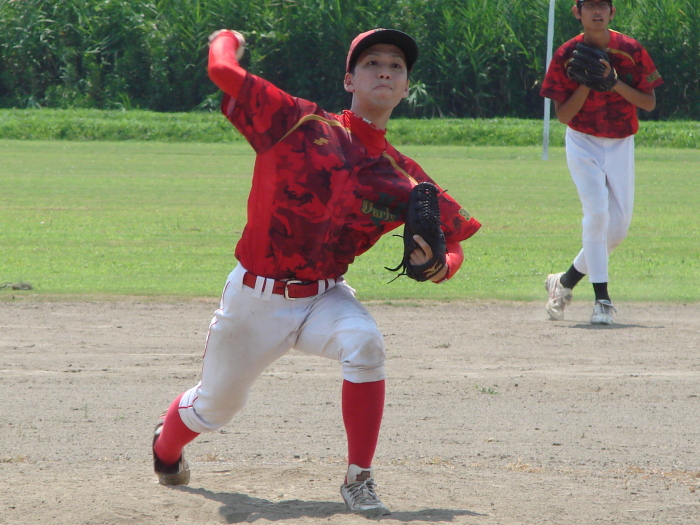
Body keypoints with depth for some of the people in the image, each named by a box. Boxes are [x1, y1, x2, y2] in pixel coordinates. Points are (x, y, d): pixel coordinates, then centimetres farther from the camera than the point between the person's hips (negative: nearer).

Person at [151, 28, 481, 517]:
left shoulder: (403, 178, -6)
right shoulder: (300, 125, -14)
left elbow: (453, 242, 2)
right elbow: (223, 70, -17)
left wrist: (437, 265, -21)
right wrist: (226, 37, 4)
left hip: (323, 297, 1)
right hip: (255, 297, -1)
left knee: (365, 343, -33)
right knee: (214, 406, 13)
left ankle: (359, 479, -20)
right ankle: (166, 446, 52)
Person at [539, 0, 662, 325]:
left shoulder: (631, 51, -6)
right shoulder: (566, 56, -8)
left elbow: (649, 103, -7)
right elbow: (563, 115, -9)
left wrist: (614, 82, -21)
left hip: (621, 145, 3)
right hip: (583, 143, -3)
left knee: (618, 228, 2)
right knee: (597, 211, -21)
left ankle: (565, 281, 22)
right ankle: (601, 299, -19)